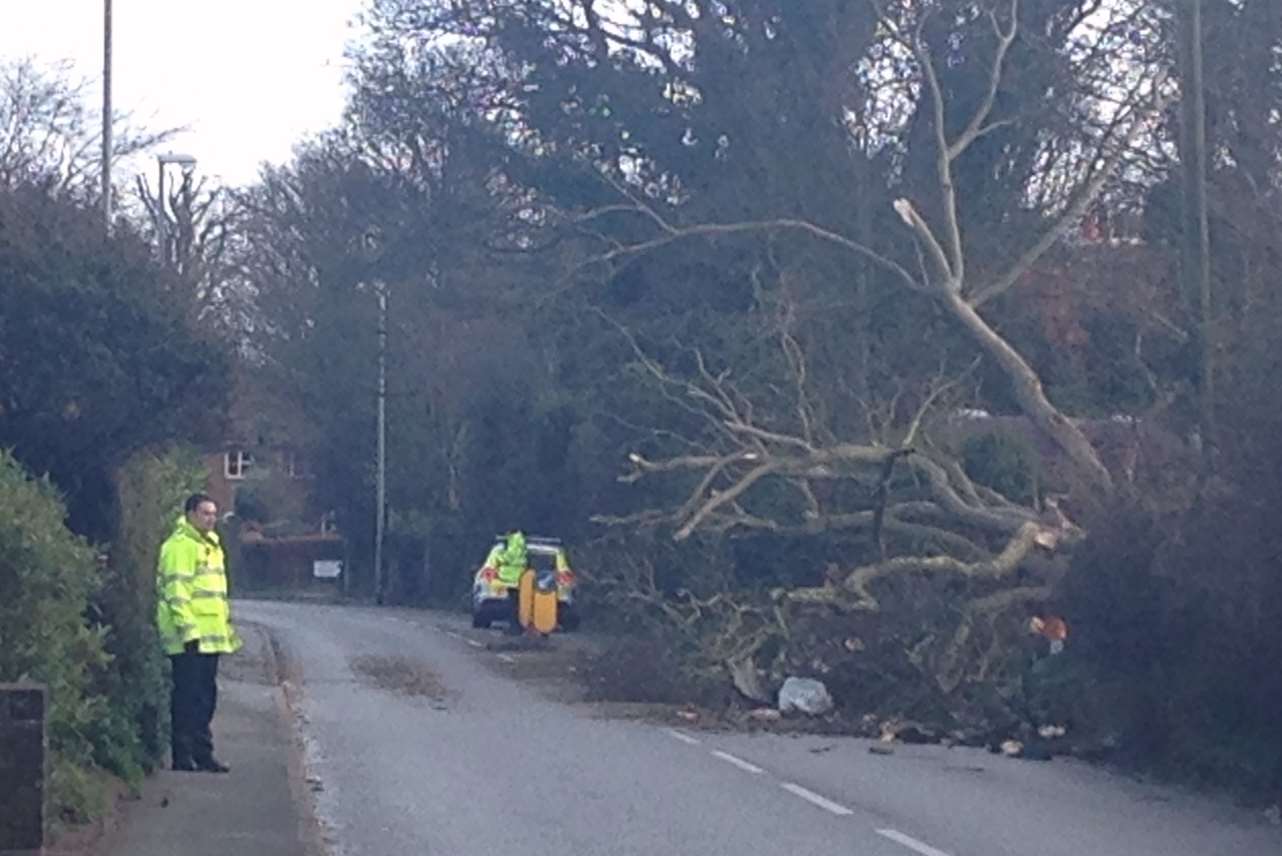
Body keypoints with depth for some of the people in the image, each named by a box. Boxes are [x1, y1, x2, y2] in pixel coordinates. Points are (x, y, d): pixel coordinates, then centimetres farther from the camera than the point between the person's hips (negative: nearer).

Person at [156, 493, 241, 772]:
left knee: (206, 696, 12)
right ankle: (183, 756, -4)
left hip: (210, 637, 9)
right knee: (187, 697, -7)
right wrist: (188, 630, -22)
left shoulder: (210, 545, 20)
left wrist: (227, 628, 24)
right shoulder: (179, 546, -11)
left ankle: (202, 753, 18)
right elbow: (176, 592, -17)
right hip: (189, 637, -9)